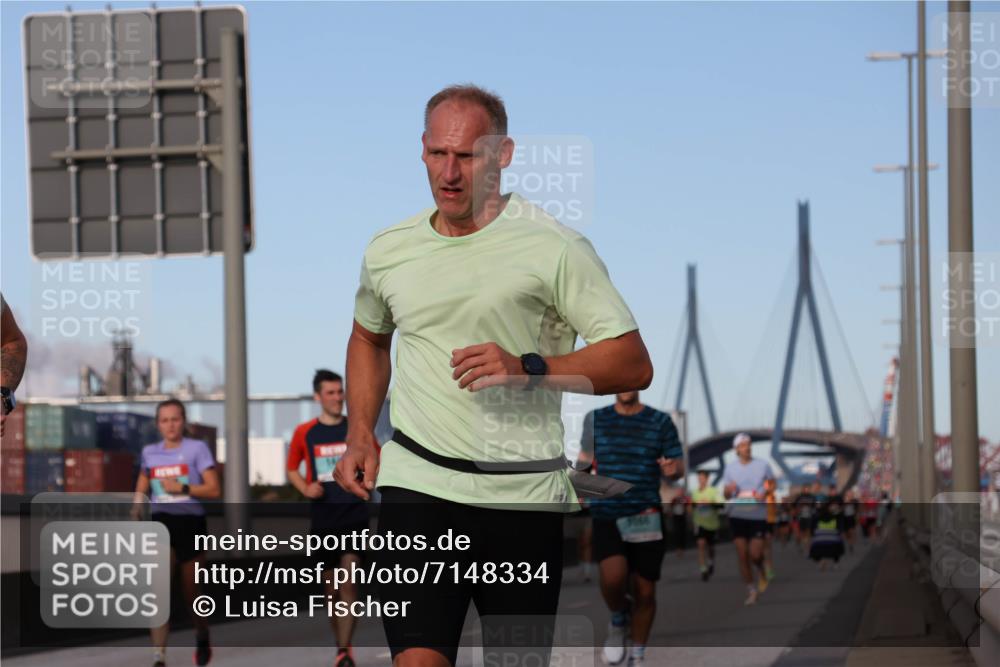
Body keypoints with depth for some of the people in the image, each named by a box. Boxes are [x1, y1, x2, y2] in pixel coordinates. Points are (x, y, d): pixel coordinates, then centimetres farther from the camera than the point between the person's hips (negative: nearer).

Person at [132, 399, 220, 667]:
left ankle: (202, 639, 42)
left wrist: (183, 488, -17)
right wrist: (137, 506, 3)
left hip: (190, 523, -1)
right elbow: (142, 487, 23)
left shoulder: (197, 448, -1)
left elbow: (214, 490, -6)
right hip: (161, 523, 1)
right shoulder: (150, 453, 9)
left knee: (191, 590, 10)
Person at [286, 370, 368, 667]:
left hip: (354, 514, -2)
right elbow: (292, 469, 15)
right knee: (331, 586, 9)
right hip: (323, 517, 2)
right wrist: (306, 488, -5)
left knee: (349, 583, -14)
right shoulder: (304, 433, 3)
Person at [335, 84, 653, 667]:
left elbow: (634, 364, -8)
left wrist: (528, 368, -20)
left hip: (526, 494, -1)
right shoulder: (388, 251, 8)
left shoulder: (556, 248, -6)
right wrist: (360, 435, 15)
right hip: (419, 484, 1)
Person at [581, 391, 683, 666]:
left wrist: (672, 468, -19)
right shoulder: (595, 420, 7)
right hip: (606, 517, -1)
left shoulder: (661, 422, 3)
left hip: (646, 519, 1)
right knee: (612, 578, -24)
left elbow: (679, 464, 3)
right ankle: (617, 621, 9)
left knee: (644, 592, 3)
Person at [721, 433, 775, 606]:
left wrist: (764, 494, -12)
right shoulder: (730, 467, 5)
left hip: (758, 515, -2)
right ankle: (751, 590, 11)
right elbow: (725, 494, 10)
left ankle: (763, 573, 25)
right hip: (737, 515, 2)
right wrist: (729, 489, -14)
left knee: (755, 554, -9)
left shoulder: (763, 465, 1)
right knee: (742, 555, -1)